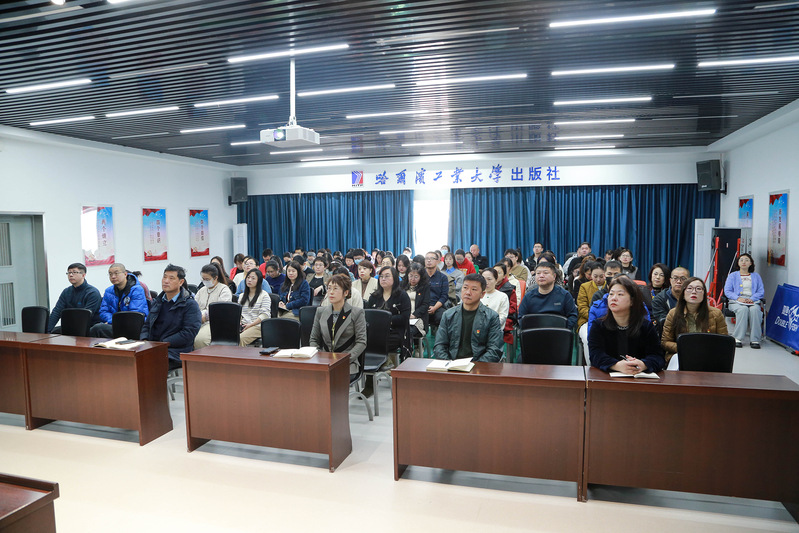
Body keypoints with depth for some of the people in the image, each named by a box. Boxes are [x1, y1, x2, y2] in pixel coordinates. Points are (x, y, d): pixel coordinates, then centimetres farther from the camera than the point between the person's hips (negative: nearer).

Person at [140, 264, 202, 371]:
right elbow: (146, 325, 24)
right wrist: (144, 341, 2)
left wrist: (161, 344, -14)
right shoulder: (158, 301, 20)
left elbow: (188, 333, -12)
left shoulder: (190, 304, -4)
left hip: (175, 353, -6)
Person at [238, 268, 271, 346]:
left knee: (240, 339, -32)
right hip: (243, 325, 5)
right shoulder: (242, 296, 25)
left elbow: (265, 315, -6)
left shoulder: (264, 295, 4)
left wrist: (251, 324, -15)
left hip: (257, 326, -5)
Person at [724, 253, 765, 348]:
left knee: (755, 309, -36)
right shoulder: (732, 275, 17)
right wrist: (738, 298, -12)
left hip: (753, 301, 1)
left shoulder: (756, 276, 22)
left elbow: (761, 291, 11)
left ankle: (754, 339, -34)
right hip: (736, 301, -1)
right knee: (743, 309, -37)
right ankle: (738, 338, -37)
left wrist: (752, 298, -10)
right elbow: (727, 291, 7)